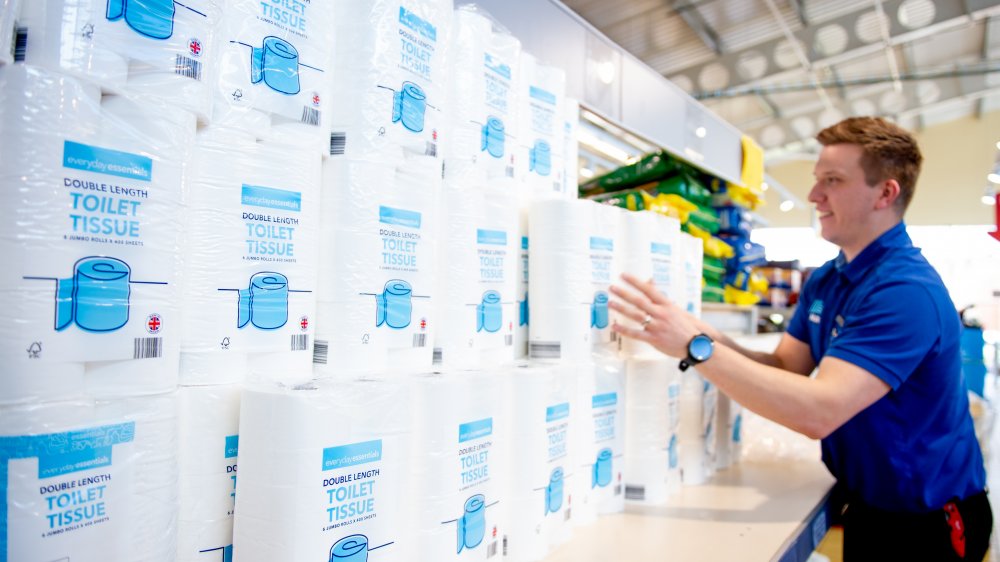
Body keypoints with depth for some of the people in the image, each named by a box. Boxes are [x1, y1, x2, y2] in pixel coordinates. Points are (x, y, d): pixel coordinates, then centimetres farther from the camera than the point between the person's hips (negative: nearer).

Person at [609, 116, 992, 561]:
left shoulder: (907, 291, -27)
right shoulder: (823, 281, 2)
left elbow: (819, 411, -36)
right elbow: (784, 368, -1)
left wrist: (696, 347, -39)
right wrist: (714, 339, -20)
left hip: (924, 522, -7)